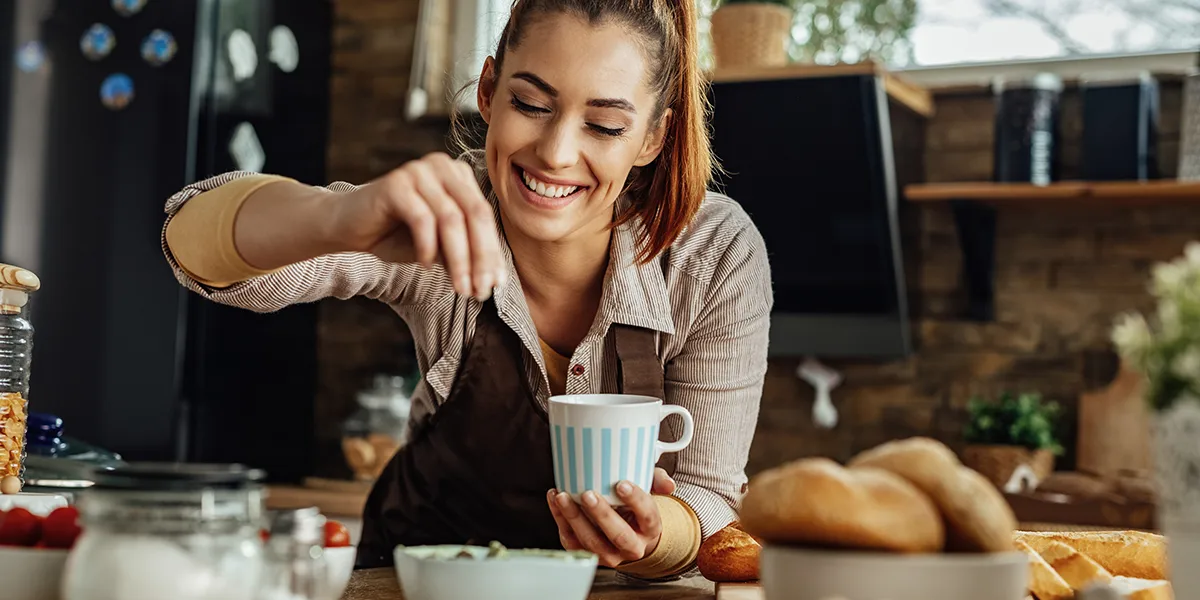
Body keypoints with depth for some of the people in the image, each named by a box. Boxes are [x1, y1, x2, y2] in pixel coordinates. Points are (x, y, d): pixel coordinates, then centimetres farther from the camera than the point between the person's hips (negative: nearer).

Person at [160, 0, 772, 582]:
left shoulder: (718, 257, -18)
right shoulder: (448, 226, -18)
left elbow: (705, 491, -13)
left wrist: (653, 535, -35)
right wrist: (342, 220, -49)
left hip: (622, 586, 2)